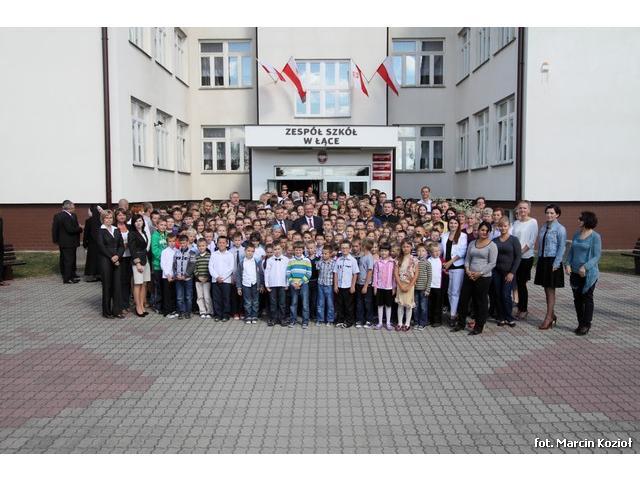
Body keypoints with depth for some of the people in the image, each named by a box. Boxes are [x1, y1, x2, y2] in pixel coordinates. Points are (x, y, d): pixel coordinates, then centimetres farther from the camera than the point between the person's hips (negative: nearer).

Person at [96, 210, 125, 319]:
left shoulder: (116, 230, 13)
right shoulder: (100, 231, -2)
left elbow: (121, 245, 8)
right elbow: (101, 247, -10)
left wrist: (117, 256, -9)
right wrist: (111, 257, -14)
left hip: (116, 260, 4)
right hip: (105, 261, -4)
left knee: (117, 284, 3)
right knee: (107, 286, 2)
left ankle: (117, 310, 11)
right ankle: (107, 311, 12)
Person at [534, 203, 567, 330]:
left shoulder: (560, 229, -9)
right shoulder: (543, 227, 10)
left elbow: (562, 247, -11)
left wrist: (556, 264, -16)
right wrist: (538, 261, 11)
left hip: (553, 261, -6)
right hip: (542, 260, 6)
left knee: (551, 290, 1)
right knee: (546, 290, 13)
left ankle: (548, 318, 10)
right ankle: (552, 315, 27)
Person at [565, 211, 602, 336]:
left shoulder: (595, 236, -10)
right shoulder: (576, 234, 8)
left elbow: (596, 256, -13)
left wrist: (585, 267, -24)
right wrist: (568, 264, -2)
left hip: (588, 273, -6)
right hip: (575, 273, 6)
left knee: (587, 298, 3)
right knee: (577, 299, 10)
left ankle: (586, 325, 13)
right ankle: (580, 324, 21)